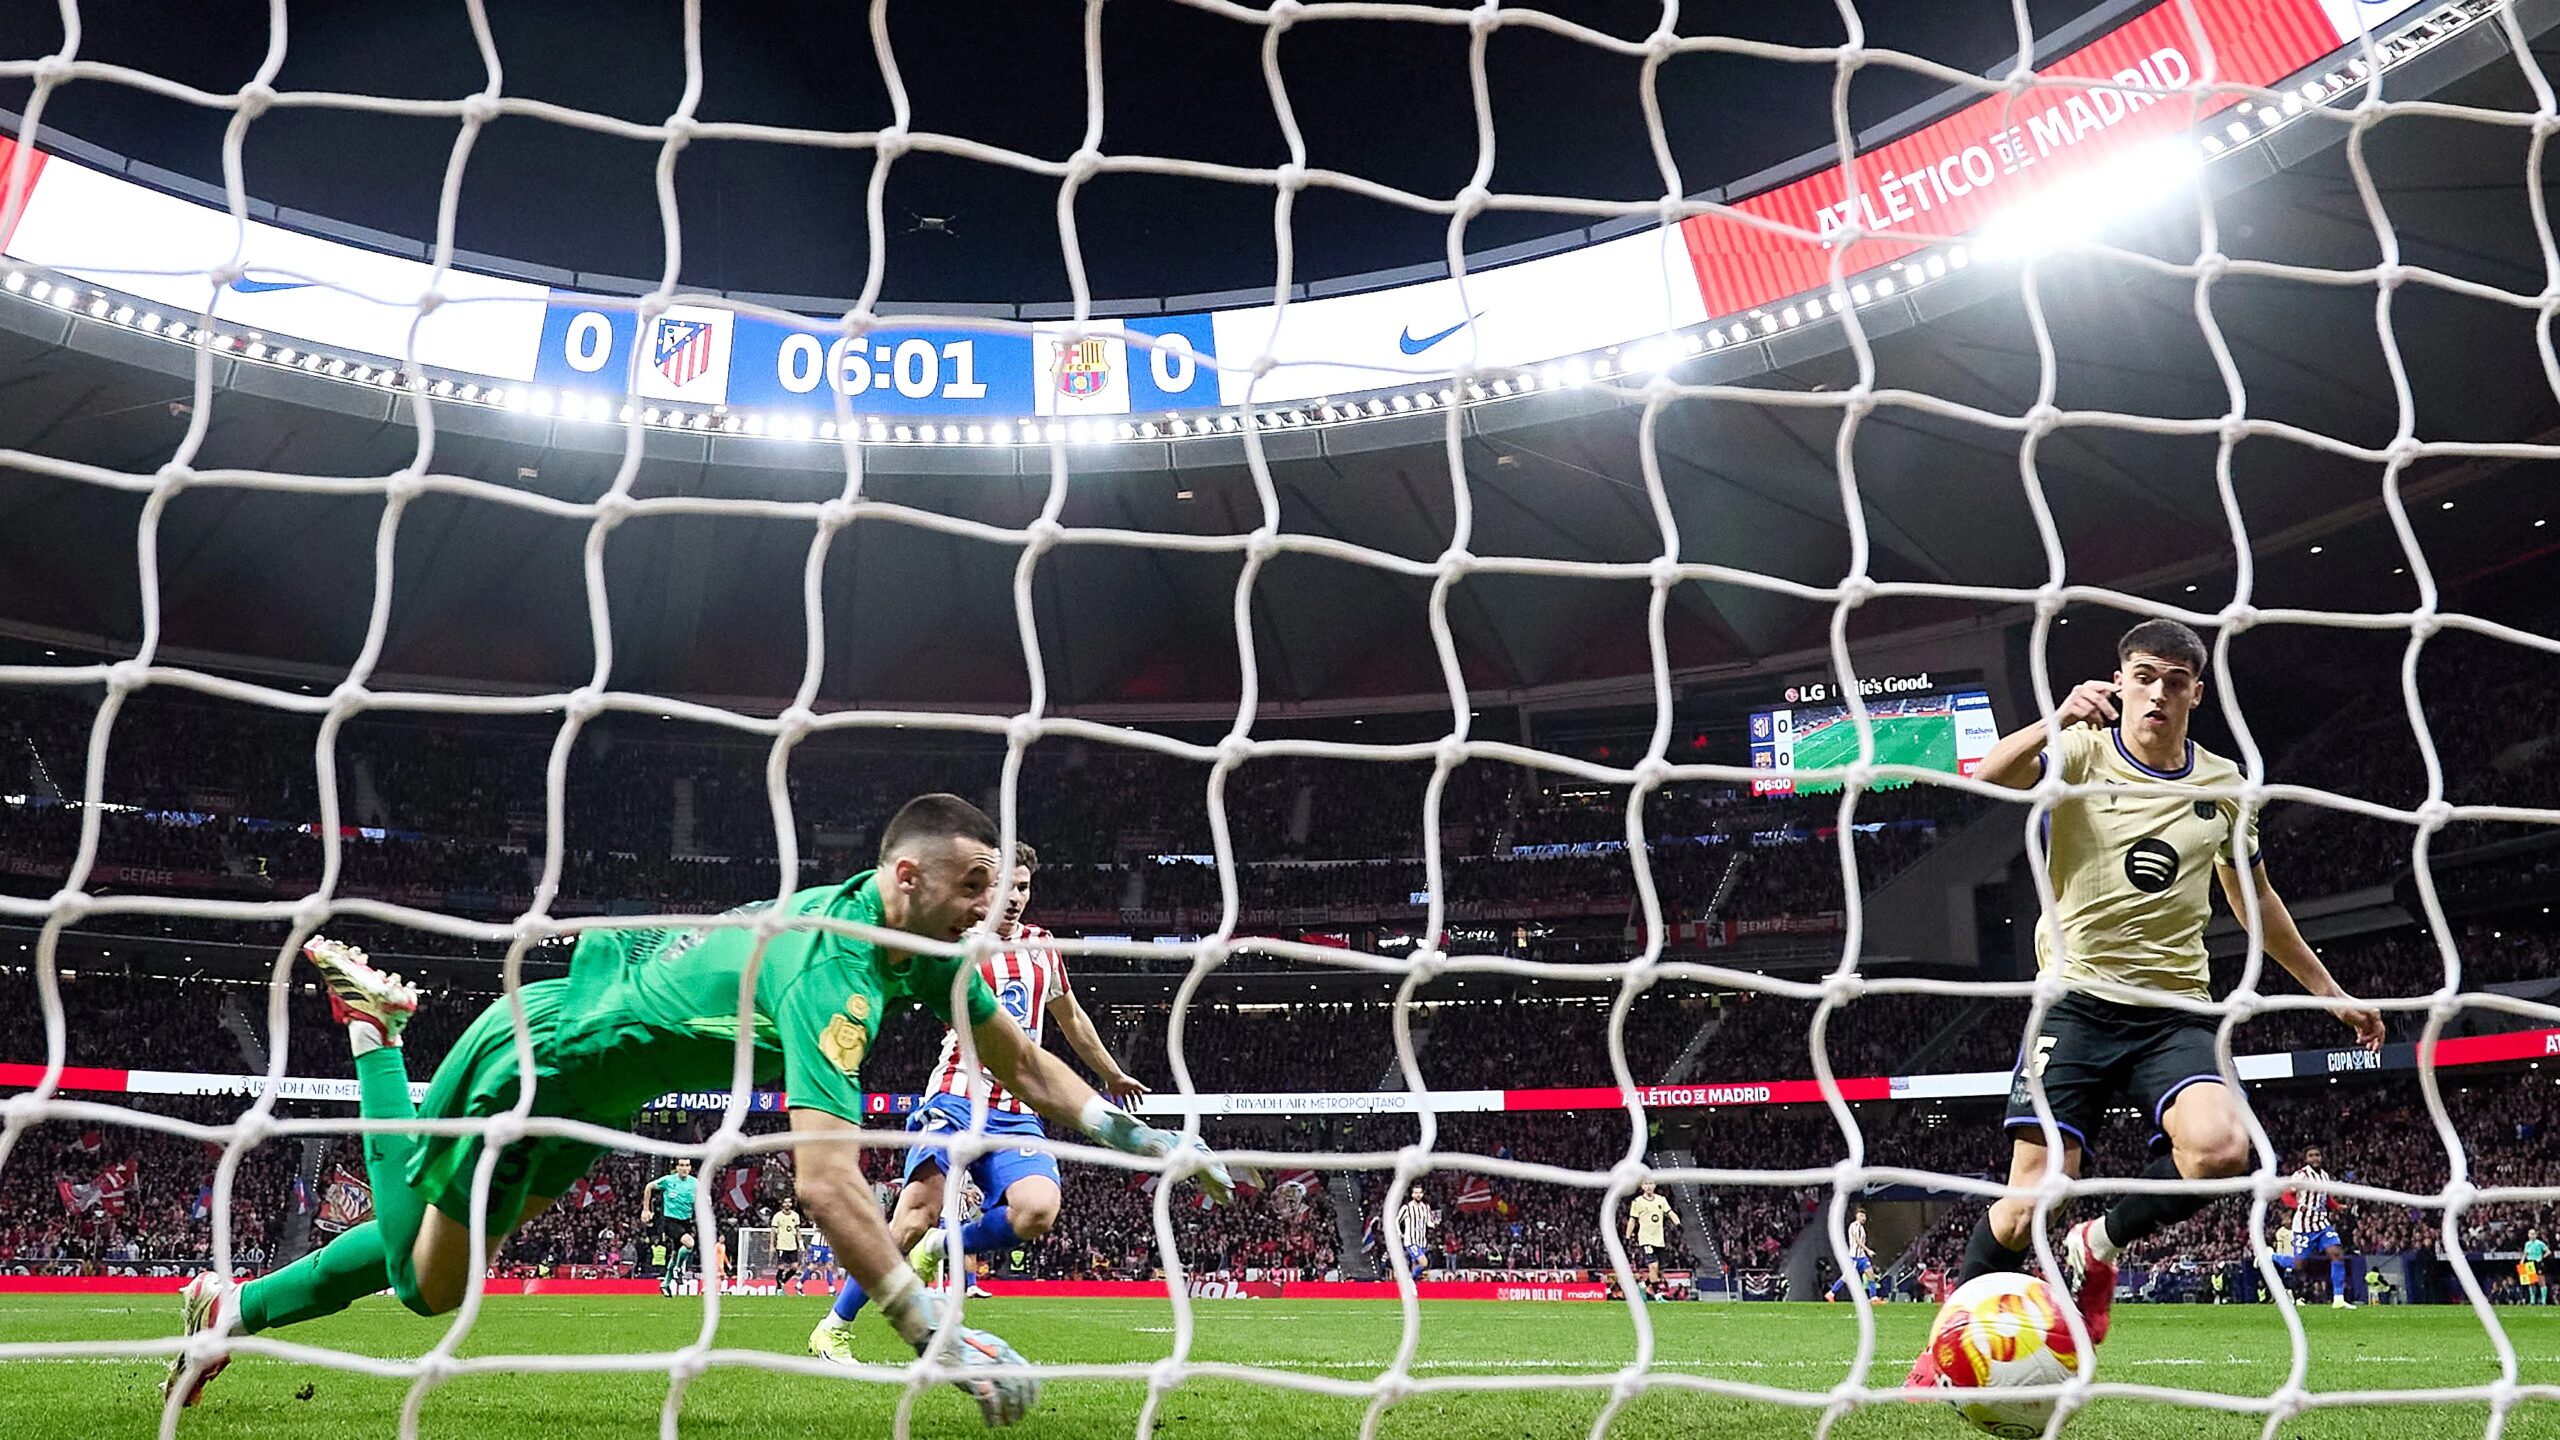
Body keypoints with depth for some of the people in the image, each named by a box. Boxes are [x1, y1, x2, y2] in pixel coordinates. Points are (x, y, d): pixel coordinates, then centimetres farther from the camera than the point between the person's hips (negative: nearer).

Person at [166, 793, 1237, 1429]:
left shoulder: (920, 945, -13)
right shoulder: (828, 975, -40)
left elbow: (1024, 1065, -5)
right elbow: (827, 1182, -49)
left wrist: (1142, 1137, -11)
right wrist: (940, 1340, -48)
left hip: (592, 1091, 8)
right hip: (532, 1060, -8)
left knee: (429, 1286, 22)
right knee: (425, 1274, 16)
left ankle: (230, 1311, 41)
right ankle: (375, 1033, 26)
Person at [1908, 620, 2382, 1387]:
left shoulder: (2224, 784, 9)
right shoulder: (2080, 753, -3)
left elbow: (2255, 898, 24)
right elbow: (1990, 776, -26)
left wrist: (2329, 991, 27)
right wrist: (2057, 722, -44)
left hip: (2175, 1013, 3)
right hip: (2076, 1002, -3)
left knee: (2222, 1150, -27)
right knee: (2026, 1208, -9)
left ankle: (2096, 1249, 2)